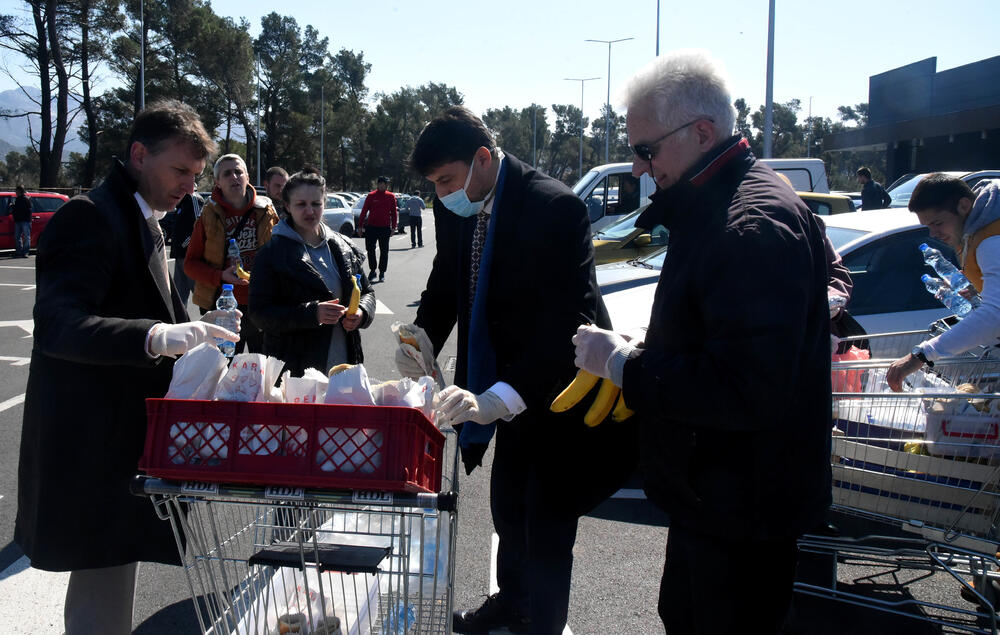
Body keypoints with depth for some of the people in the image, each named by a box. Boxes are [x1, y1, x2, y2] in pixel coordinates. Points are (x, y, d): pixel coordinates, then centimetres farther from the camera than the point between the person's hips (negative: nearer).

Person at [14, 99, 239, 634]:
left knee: (106, 584, 21)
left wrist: (185, 335, 7)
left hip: (127, 438, 10)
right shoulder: (89, 216, -15)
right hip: (93, 445, -10)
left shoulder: (144, 222, 15)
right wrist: (157, 336, -41)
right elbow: (56, 324, -28)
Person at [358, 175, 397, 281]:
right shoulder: (371, 196, 0)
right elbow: (364, 211, 3)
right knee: (370, 249, 3)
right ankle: (372, 270, 17)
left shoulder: (391, 196, 3)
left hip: (385, 228, 0)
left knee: (384, 251, 4)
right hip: (371, 227, 0)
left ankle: (382, 272, 13)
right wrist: (360, 226, 0)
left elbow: (394, 213, 6)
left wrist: (393, 227, 1)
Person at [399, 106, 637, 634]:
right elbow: (444, 285, 11)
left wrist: (497, 399, -41)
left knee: (546, 528, -1)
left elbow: (567, 320, -32)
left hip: (559, 389, -7)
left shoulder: (555, 208, -27)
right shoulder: (456, 210, -3)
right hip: (507, 386, 8)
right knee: (507, 509, 23)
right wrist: (422, 340, -11)